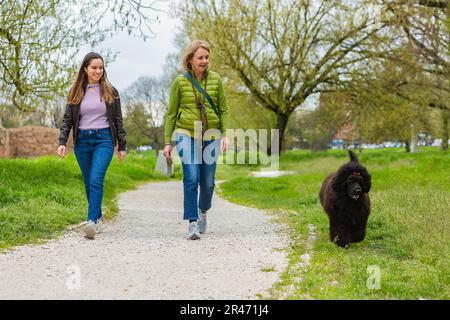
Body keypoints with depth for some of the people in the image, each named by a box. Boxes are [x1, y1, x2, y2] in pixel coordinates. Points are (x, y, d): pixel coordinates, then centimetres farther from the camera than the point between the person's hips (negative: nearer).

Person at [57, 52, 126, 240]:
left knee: (96, 180, -19)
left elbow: (118, 120, 8)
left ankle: (92, 221, -26)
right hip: (82, 141, 3)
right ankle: (98, 216, 25)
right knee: (88, 182, 10)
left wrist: (122, 146, 6)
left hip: (103, 139, -3)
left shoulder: (110, 91, 6)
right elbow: (67, 119, 7)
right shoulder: (76, 92, 9)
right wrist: (62, 142, -6)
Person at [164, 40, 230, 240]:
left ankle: (203, 212, 35)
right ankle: (192, 223, -12)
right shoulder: (180, 82, 1)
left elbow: (224, 110, 7)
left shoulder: (215, 79, 4)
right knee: (191, 178, -16)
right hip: (186, 134, -2)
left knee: (208, 181, 6)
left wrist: (225, 134, -6)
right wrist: (168, 142, 2)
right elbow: (171, 113, 5)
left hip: (210, 135, 2)